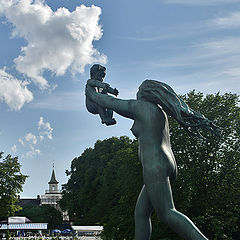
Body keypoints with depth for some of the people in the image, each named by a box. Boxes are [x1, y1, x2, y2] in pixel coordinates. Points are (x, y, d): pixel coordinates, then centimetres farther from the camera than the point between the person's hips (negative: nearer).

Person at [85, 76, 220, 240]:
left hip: (155, 166, -10)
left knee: (167, 214, -18)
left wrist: (92, 95, 27)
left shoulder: (140, 105, -1)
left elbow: (110, 102, 9)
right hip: (168, 166, 10)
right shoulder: (159, 111, 23)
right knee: (141, 213, 10)